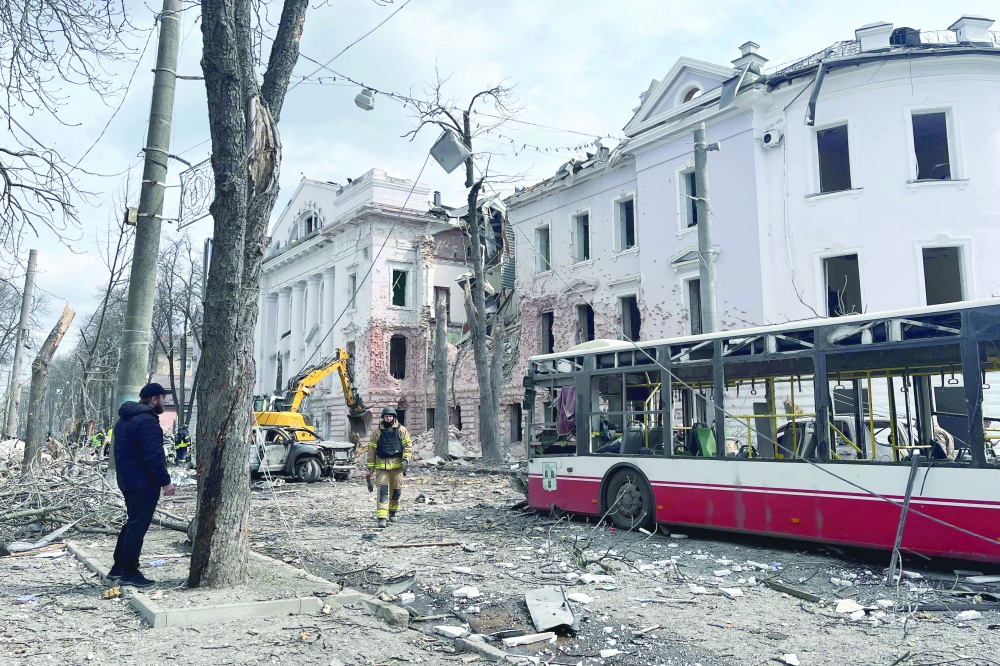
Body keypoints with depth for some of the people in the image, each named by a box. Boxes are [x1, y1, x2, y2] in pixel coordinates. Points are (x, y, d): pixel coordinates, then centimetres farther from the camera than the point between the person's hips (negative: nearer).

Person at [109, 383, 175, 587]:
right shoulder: (147, 420, -19)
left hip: (127, 480, 10)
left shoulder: (125, 419, 15)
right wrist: (165, 481, -19)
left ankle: (118, 567, 26)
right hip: (143, 482, -10)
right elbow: (153, 456, -24)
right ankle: (130, 573, 2)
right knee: (138, 526, -4)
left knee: (132, 523, 20)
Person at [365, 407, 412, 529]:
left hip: (397, 464, 1)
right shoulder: (376, 431, 5)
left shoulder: (401, 430, 6)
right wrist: (370, 468, 5)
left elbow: (408, 446, 4)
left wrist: (406, 459, -12)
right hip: (381, 465, -1)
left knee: (396, 491, 9)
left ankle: (393, 512, 34)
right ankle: (381, 518, -16)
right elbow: (371, 450, 7)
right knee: (383, 491, -11)